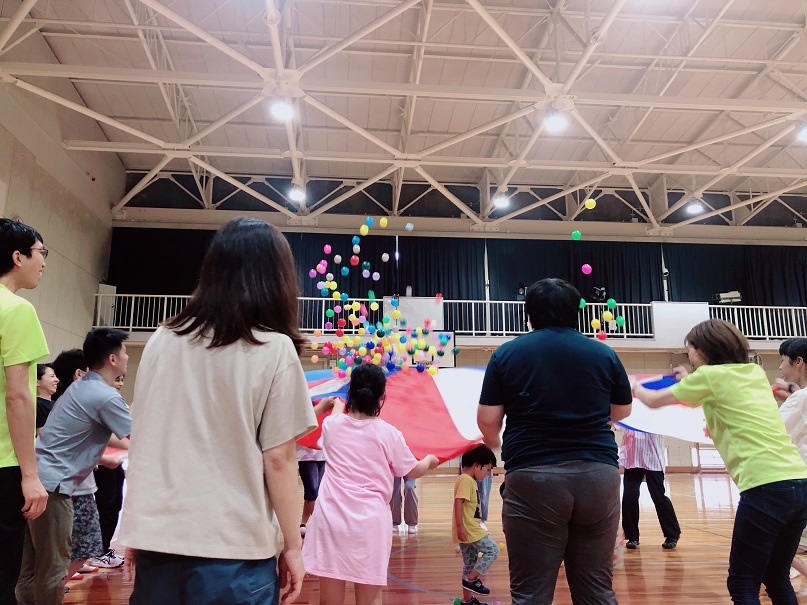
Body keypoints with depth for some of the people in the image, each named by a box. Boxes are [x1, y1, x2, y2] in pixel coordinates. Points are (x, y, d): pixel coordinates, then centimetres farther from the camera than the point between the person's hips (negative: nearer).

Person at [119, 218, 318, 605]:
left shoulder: (162, 341, 3)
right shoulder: (274, 349, -11)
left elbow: (140, 442, 7)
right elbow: (278, 459, -11)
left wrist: (136, 530, 16)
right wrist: (293, 545, -1)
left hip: (156, 538, 4)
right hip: (232, 547, -4)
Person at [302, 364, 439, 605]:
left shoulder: (331, 424, 4)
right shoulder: (388, 433, -4)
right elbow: (414, 471, 8)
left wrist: (340, 408, 50)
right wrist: (429, 460, 30)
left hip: (331, 519, 3)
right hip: (370, 521, -2)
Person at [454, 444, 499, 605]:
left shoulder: (468, 480, 15)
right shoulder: (466, 480, -16)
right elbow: (458, 502, -24)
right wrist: (460, 526, -27)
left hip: (470, 529, 10)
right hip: (469, 530, -10)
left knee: (470, 564, 14)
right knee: (492, 551, -3)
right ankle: (471, 579, -1)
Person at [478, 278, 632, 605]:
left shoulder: (507, 353, 1)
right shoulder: (604, 353, 6)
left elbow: (487, 420, 0)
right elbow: (622, 411, 18)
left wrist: (493, 443, 22)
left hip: (533, 477, -2)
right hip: (599, 473, 3)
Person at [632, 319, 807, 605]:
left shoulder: (710, 375, -2)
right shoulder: (755, 372, 15)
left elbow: (653, 401, 11)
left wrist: (635, 388, 30)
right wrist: (690, 382, 40)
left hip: (766, 486, -8)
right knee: (777, 581, 20)